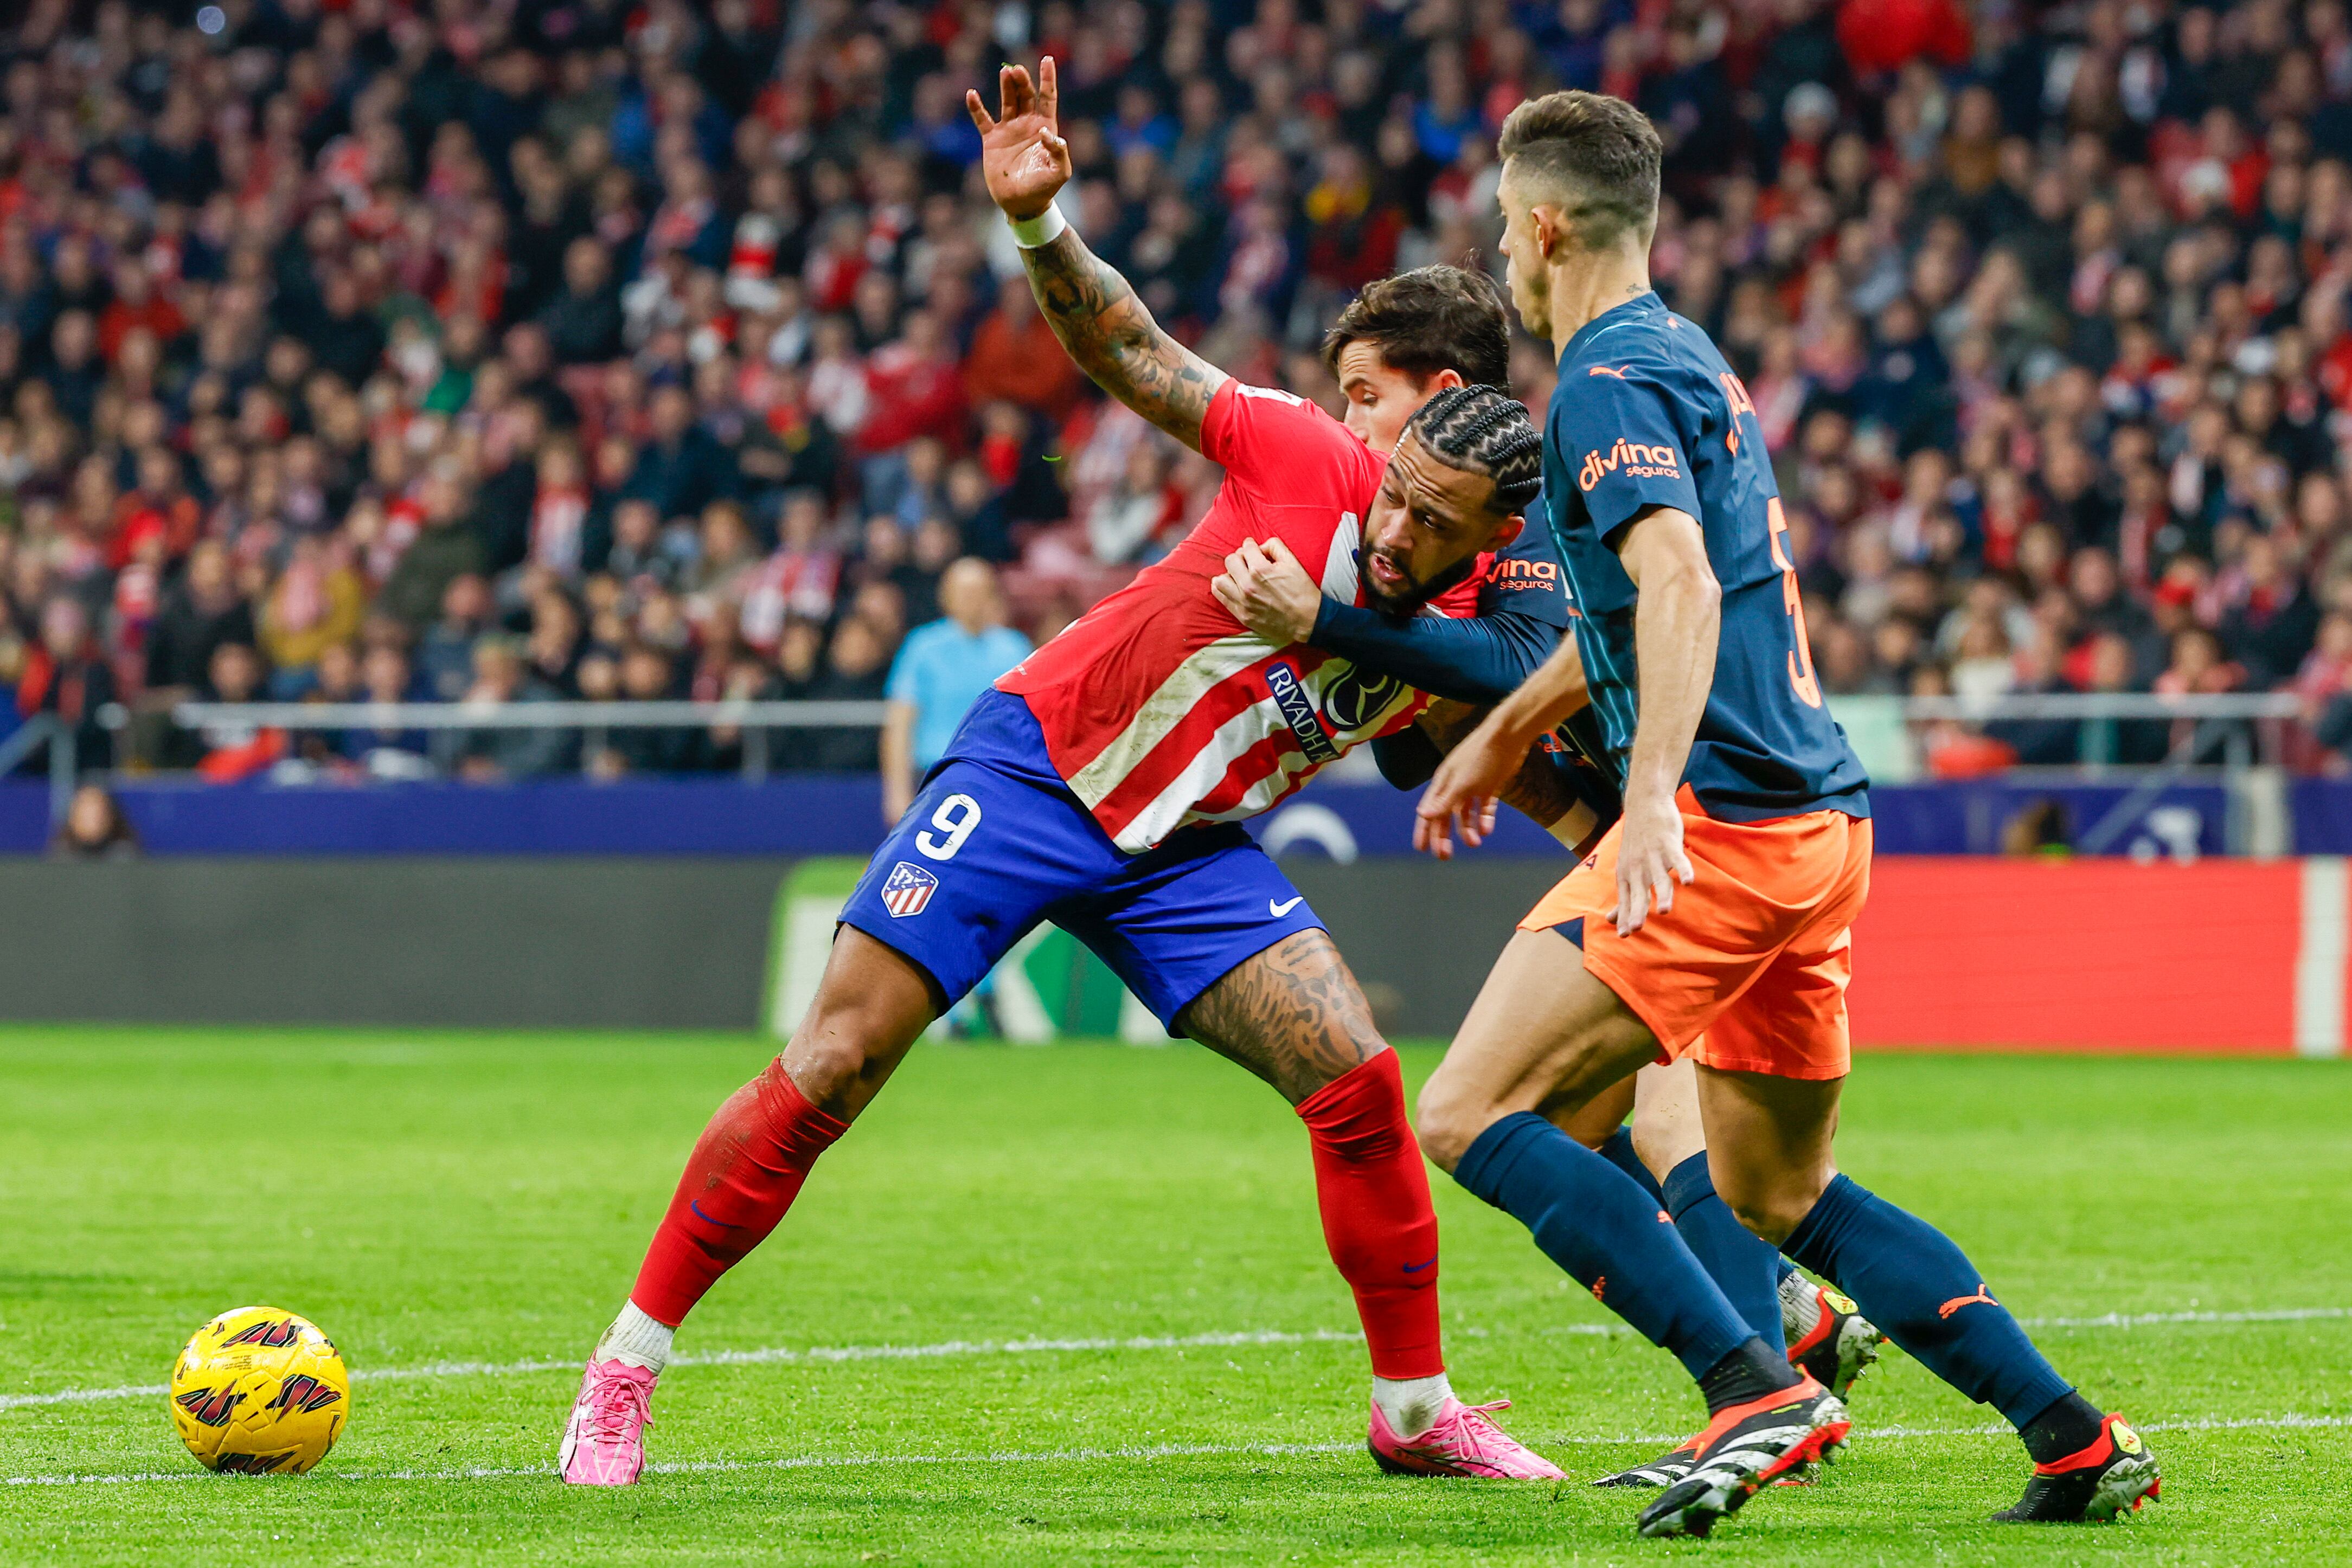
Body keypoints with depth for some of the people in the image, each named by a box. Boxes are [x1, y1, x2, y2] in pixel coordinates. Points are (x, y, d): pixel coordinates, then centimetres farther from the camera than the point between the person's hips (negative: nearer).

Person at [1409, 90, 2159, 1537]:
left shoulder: (1612, 381, -9)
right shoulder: (1693, 361, 22)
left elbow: (1680, 585, -26)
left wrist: (1655, 795, -36)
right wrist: (1505, 731, 46)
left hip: (1723, 819, -10)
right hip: (1823, 820, 10)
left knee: (1469, 1115, -9)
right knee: (1776, 1193, 18)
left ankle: (1755, 1389, -19)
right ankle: (2076, 1442, 11)